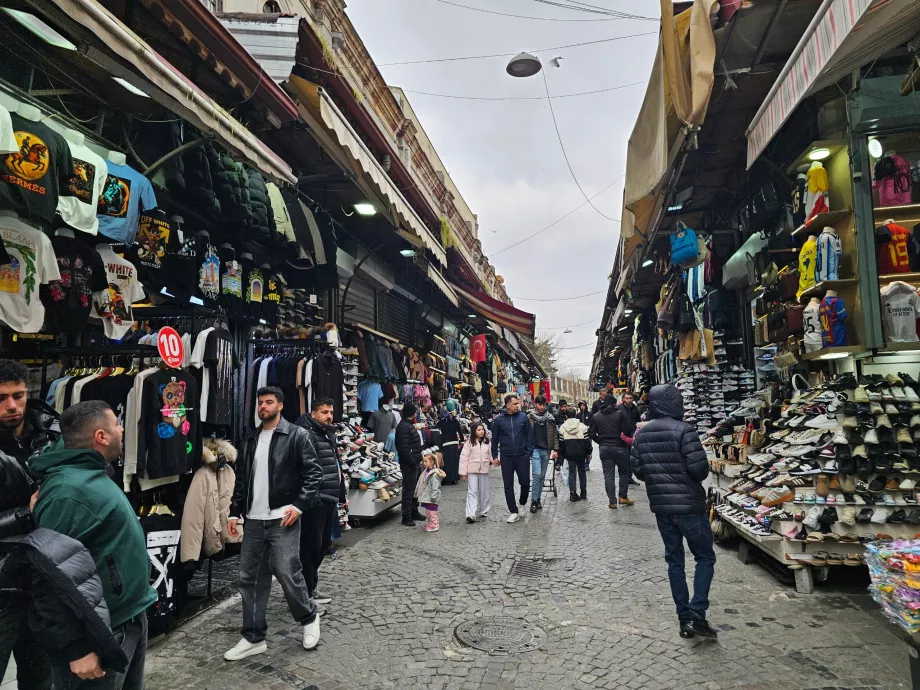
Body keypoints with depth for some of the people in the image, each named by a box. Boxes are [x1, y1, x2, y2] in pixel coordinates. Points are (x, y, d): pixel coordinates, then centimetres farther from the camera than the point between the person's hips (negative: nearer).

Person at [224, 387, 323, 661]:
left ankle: (309, 619, 23)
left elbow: (314, 473, -10)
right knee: (249, 579, 10)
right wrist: (235, 512, 10)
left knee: (287, 573, -3)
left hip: (283, 519, -6)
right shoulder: (250, 440, 12)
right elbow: (241, 479, 17)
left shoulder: (296, 435, -6)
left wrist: (299, 505, -18)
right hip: (254, 521, 6)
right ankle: (253, 638, 24)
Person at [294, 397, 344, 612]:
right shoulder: (307, 434, -15)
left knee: (324, 544, 17)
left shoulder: (328, 434, 17)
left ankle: (309, 586, 32)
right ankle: (306, 593, 11)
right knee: (311, 546, -1)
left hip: (329, 499, 10)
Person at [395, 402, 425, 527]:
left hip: (414, 462, 10)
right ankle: (406, 517, 5)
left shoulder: (409, 425, 15)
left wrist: (418, 459, 12)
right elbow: (404, 448, -25)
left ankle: (414, 512, 31)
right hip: (408, 464, -10)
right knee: (408, 490, -3)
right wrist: (413, 462, -21)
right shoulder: (403, 427, -18)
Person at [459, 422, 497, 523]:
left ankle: (483, 511, 25)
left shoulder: (487, 442, 8)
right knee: (472, 491, -8)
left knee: (484, 491, 10)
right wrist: (463, 472, -8)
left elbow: (489, 455, 15)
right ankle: (471, 515, -12)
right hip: (472, 470, -4)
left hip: (484, 470, 4)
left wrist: (493, 461, -8)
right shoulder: (469, 442, -3)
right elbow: (464, 457, -5)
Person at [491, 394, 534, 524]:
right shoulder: (499, 419, -1)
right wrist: (494, 456, 5)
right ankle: (514, 512, 15)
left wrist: (529, 452, -3)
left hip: (522, 456, 0)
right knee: (508, 485, 5)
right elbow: (495, 439, 6)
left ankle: (523, 502, 34)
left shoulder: (523, 417, 0)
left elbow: (530, 435, 4)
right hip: (506, 457, 0)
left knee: (525, 482, 5)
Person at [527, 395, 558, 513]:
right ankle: (533, 501, -6)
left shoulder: (550, 418, 8)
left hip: (546, 450, 3)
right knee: (537, 474, -14)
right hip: (535, 449, -3)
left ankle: (538, 499, 20)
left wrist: (555, 449, 1)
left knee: (542, 475, 9)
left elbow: (555, 434, 9)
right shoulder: (529, 418, 0)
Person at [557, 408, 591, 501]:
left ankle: (573, 493, -1)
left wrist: (561, 454, 10)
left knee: (572, 472, 5)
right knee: (582, 471, 14)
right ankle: (583, 493, 17)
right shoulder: (582, 426, -2)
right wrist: (588, 452, 5)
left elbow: (561, 442, 3)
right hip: (581, 453, 0)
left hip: (569, 453, 0)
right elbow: (587, 440, -2)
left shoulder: (562, 427, 1)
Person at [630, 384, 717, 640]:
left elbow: (637, 470, 4)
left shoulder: (641, 434, 2)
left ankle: (684, 619, 19)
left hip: (661, 507, 5)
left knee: (674, 559, 13)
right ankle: (697, 614, 2)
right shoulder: (683, 430, -17)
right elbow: (699, 468, -19)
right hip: (689, 505, -5)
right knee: (705, 557, 10)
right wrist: (689, 477, 3)